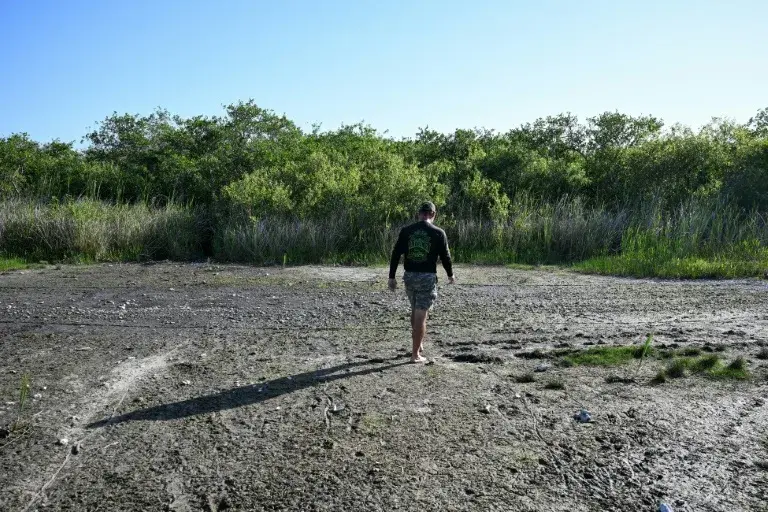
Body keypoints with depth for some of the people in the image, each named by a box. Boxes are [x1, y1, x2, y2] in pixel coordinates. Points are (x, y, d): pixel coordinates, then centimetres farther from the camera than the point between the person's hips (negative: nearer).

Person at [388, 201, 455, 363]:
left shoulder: (406, 231, 1)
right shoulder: (438, 233, -5)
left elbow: (395, 254, 0)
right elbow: (445, 256, 0)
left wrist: (392, 277, 6)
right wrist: (451, 275, 17)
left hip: (409, 276, 4)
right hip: (427, 277, -3)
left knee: (415, 311, 22)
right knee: (421, 315, 0)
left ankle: (419, 345, 34)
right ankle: (416, 354, 4)